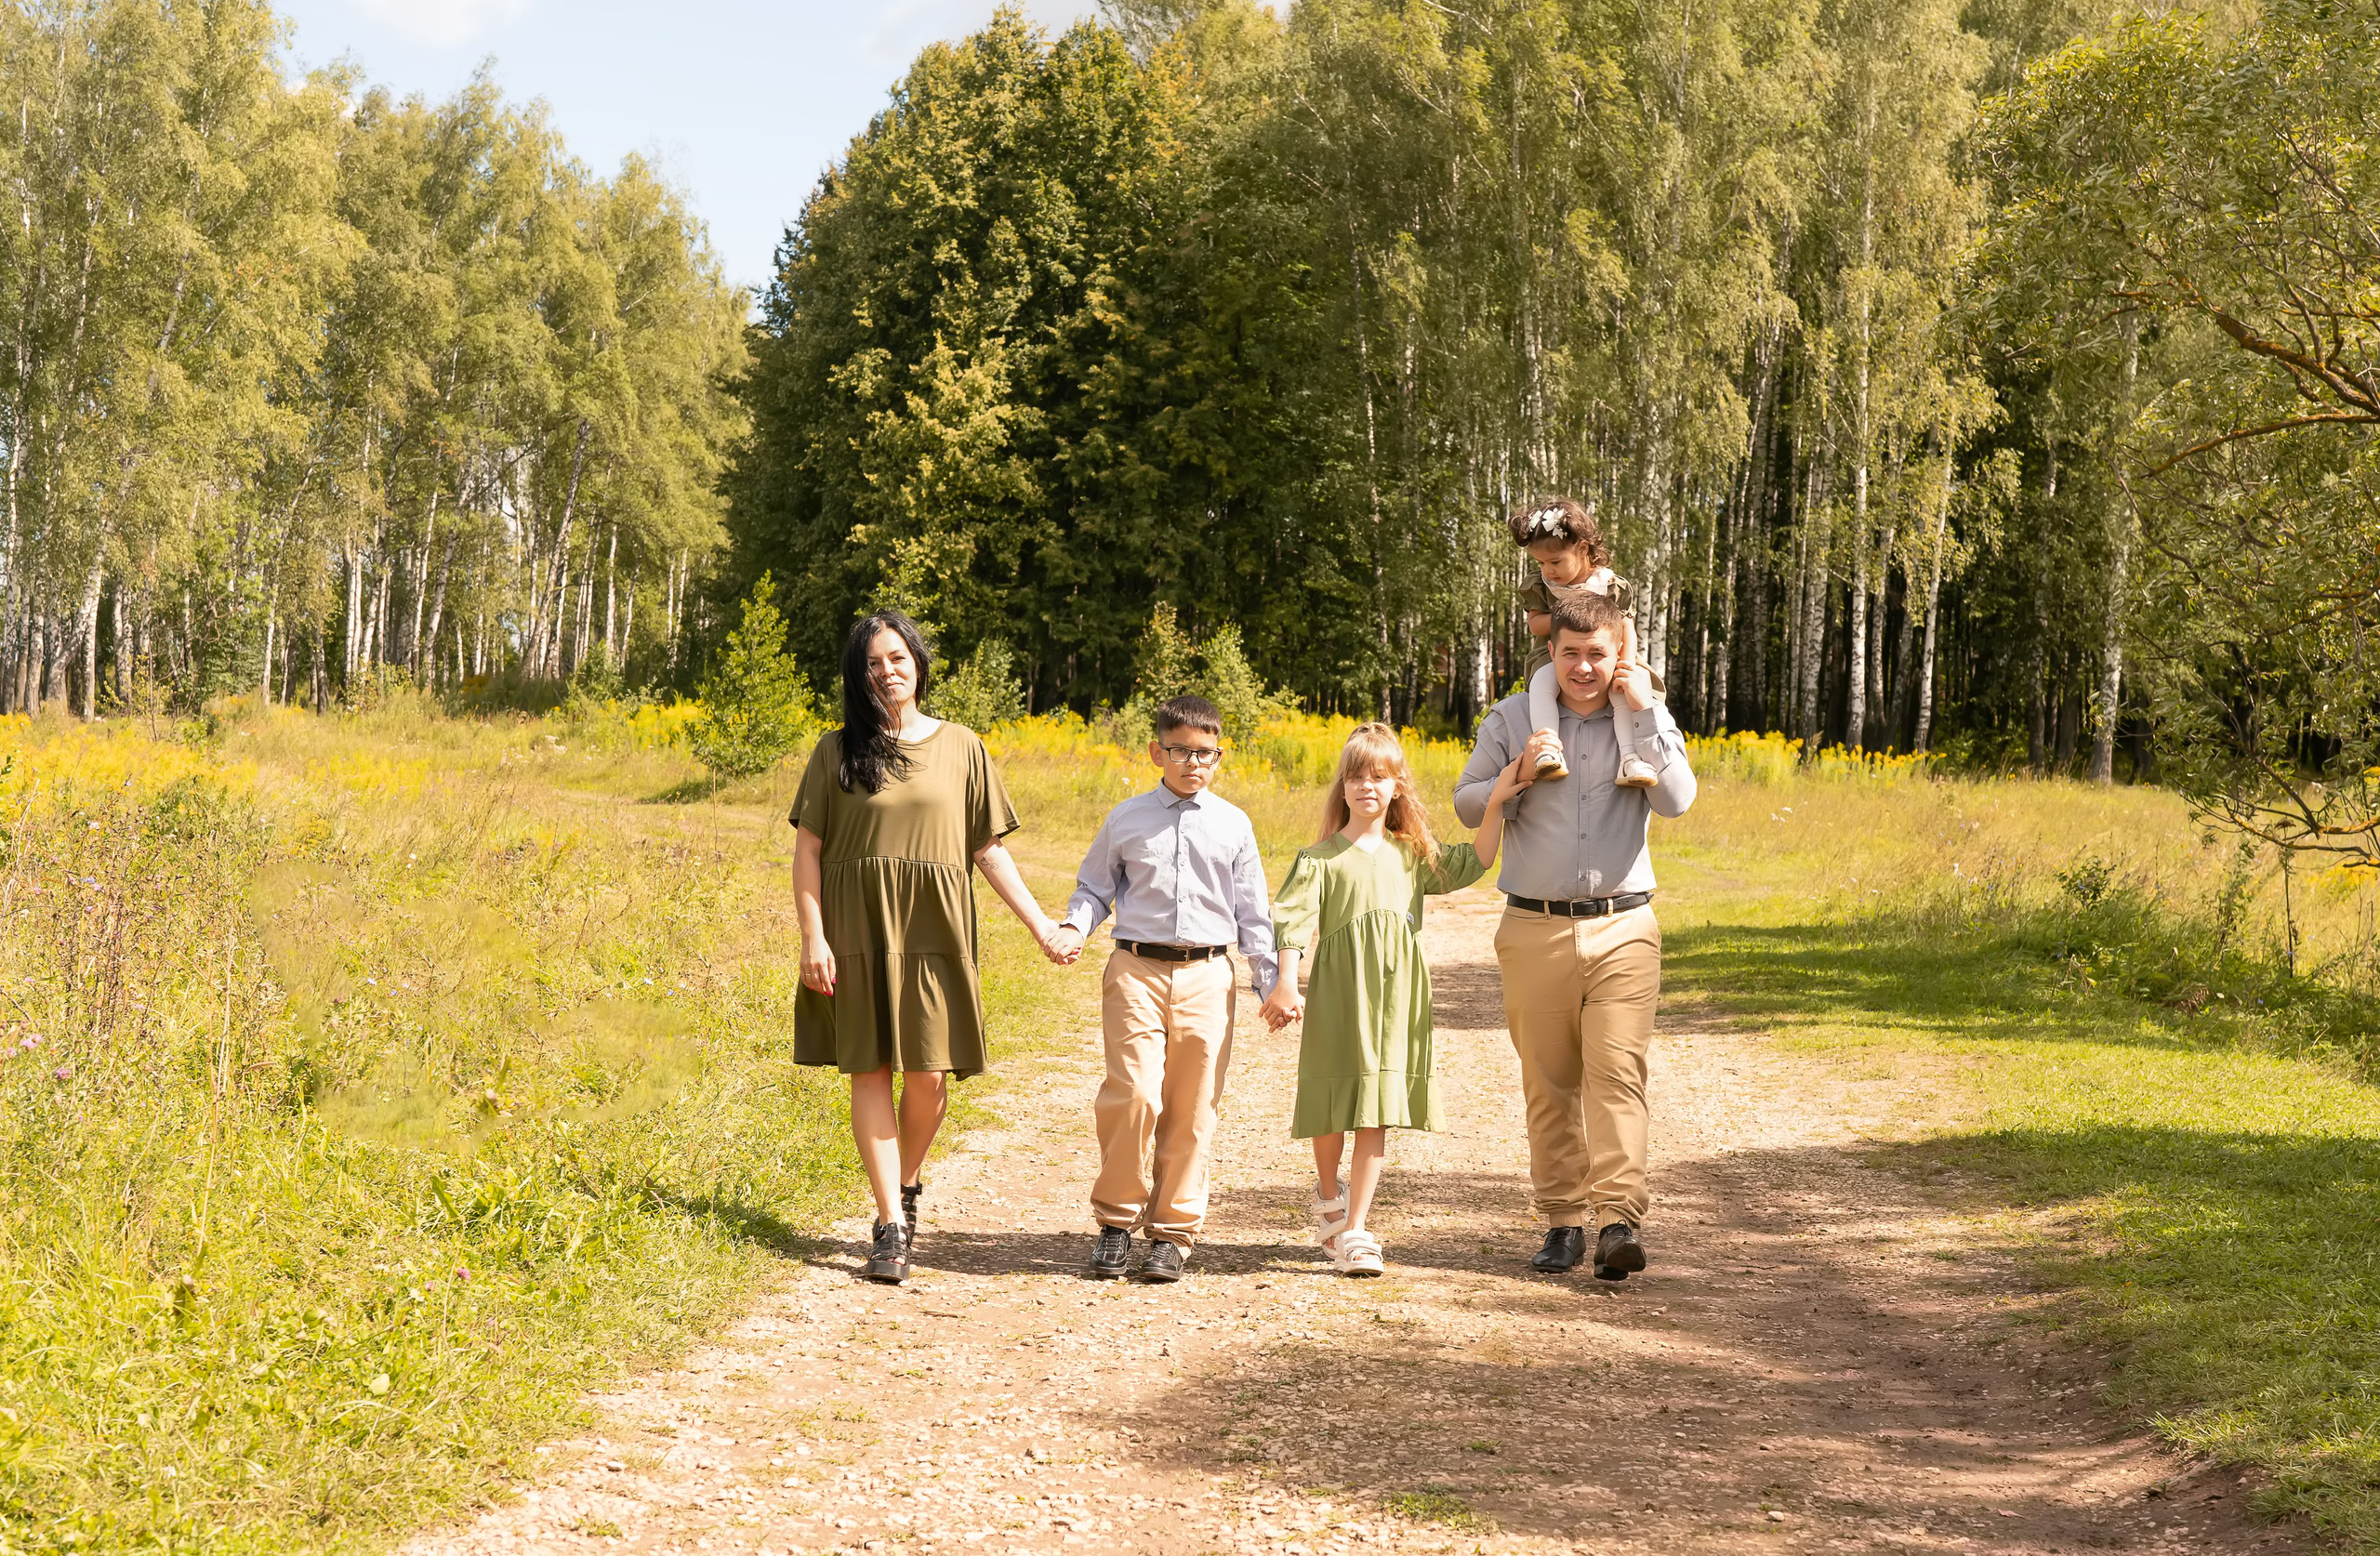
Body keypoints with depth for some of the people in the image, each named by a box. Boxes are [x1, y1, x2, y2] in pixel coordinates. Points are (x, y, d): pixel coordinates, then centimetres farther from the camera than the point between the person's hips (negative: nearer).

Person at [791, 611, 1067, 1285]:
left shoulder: (960, 748, 8)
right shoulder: (837, 750, 5)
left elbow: (988, 849, 10)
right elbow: (807, 850, 3)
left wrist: (1040, 924, 4)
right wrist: (812, 937, -7)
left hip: (933, 930, 1)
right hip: (858, 931, -1)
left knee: (928, 1076, -2)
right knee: (870, 1071, -2)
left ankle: (907, 1183, 26)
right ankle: (891, 1226, 3)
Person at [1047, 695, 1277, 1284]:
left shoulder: (1233, 825, 9)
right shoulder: (1126, 820, 7)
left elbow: (1252, 913, 13)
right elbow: (1094, 888, 16)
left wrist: (1271, 984, 9)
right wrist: (1071, 928, -4)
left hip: (1207, 976, 1)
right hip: (1137, 970, -1)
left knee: (1192, 1110, 2)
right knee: (1132, 1095, -13)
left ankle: (1173, 1232, 14)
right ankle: (1116, 1221, 6)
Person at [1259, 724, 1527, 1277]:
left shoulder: (1412, 856, 14)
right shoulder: (1320, 859, 2)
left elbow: (1475, 861, 16)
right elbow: (1292, 922, -5)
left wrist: (1496, 802, 5)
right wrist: (1286, 986, -15)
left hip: (1395, 1001, 2)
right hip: (1338, 997, -2)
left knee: (1377, 1115, -2)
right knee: (1333, 1108, 4)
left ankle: (1355, 1227, 1)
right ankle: (1328, 1195, 33)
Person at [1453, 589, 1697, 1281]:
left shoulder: (1648, 717, 7)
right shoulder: (1513, 718, 6)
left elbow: (1677, 801, -8)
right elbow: (1466, 804, 9)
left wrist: (1644, 711, -10)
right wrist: (1519, 773, -10)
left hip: (1622, 929, -1)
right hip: (1536, 930, 1)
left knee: (1617, 1073, -13)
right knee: (1549, 1085, 5)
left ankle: (1620, 1221, -19)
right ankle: (1563, 1223, 14)